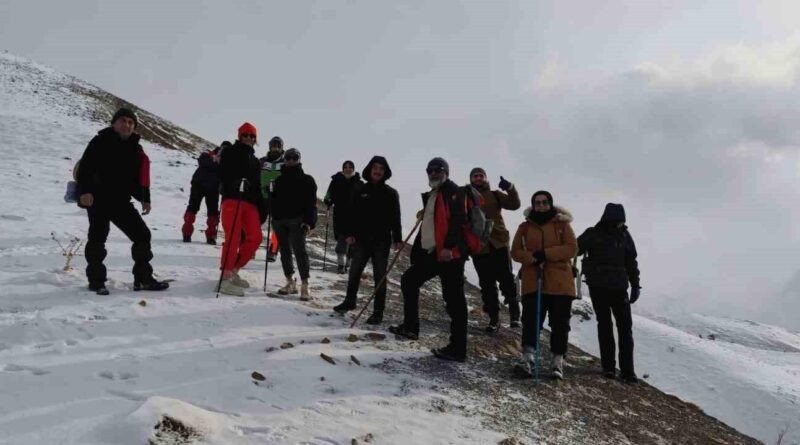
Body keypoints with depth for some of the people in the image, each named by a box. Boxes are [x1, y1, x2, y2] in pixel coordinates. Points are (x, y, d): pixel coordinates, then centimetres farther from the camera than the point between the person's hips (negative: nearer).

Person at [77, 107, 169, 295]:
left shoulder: (135, 149, 12)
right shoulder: (101, 142, -5)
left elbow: (140, 177, 18)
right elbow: (85, 166, -12)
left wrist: (145, 199, 12)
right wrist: (85, 190, -23)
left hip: (122, 202, 5)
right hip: (98, 200, -5)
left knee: (142, 234, 2)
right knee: (98, 239, -2)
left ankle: (143, 278, 10)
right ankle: (96, 280, 9)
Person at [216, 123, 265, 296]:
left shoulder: (255, 161, 26)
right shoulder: (229, 153, 10)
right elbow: (223, 175, -4)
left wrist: (262, 209, 15)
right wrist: (235, 185, -23)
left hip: (250, 202, 6)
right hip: (232, 199, -6)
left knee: (255, 238, -4)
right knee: (233, 238, -15)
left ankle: (233, 271, 12)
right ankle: (225, 279, -12)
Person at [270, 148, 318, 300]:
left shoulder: (306, 180, 4)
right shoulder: (278, 179, 17)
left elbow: (311, 203, -4)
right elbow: (271, 200, 20)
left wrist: (309, 222, -13)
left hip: (296, 220, -5)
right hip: (279, 220, 5)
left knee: (299, 250, -12)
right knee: (285, 251, 7)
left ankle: (305, 285, -12)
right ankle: (290, 283, 16)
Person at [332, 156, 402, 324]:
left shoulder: (391, 193, 1)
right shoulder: (360, 191, 5)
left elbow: (395, 219, 0)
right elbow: (351, 214, 7)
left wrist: (398, 239, -5)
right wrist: (348, 233, -2)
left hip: (382, 241, -2)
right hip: (361, 240, 3)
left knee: (379, 276, 1)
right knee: (354, 272, 14)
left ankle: (378, 311, 7)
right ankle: (350, 301, 33)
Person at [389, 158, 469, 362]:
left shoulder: (454, 192, -5)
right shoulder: (430, 196, 23)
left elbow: (458, 219, -18)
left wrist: (449, 246, -27)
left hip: (450, 254, -10)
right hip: (430, 253, 10)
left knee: (453, 299, -7)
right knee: (409, 280, 17)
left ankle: (458, 349, -4)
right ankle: (410, 327, 28)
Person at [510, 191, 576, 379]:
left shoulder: (562, 224, 6)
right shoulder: (525, 227, 11)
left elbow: (572, 248, -4)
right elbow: (515, 251, 6)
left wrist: (546, 253, -15)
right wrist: (532, 258, -15)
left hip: (560, 283, -1)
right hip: (532, 282, 1)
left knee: (560, 324, 2)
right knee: (531, 321, -7)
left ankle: (558, 361, 11)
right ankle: (527, 358, -4)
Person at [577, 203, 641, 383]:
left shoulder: (624, 236, 7)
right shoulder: (592, 234, -2)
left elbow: (632, 262, 14)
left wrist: (635, 285, 12)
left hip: (619, 287, 2)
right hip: (598, 287, -2)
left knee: (625, 327, -2)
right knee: (604, 325, 5)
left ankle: (627, 370, 1)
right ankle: (608, 366, 13)